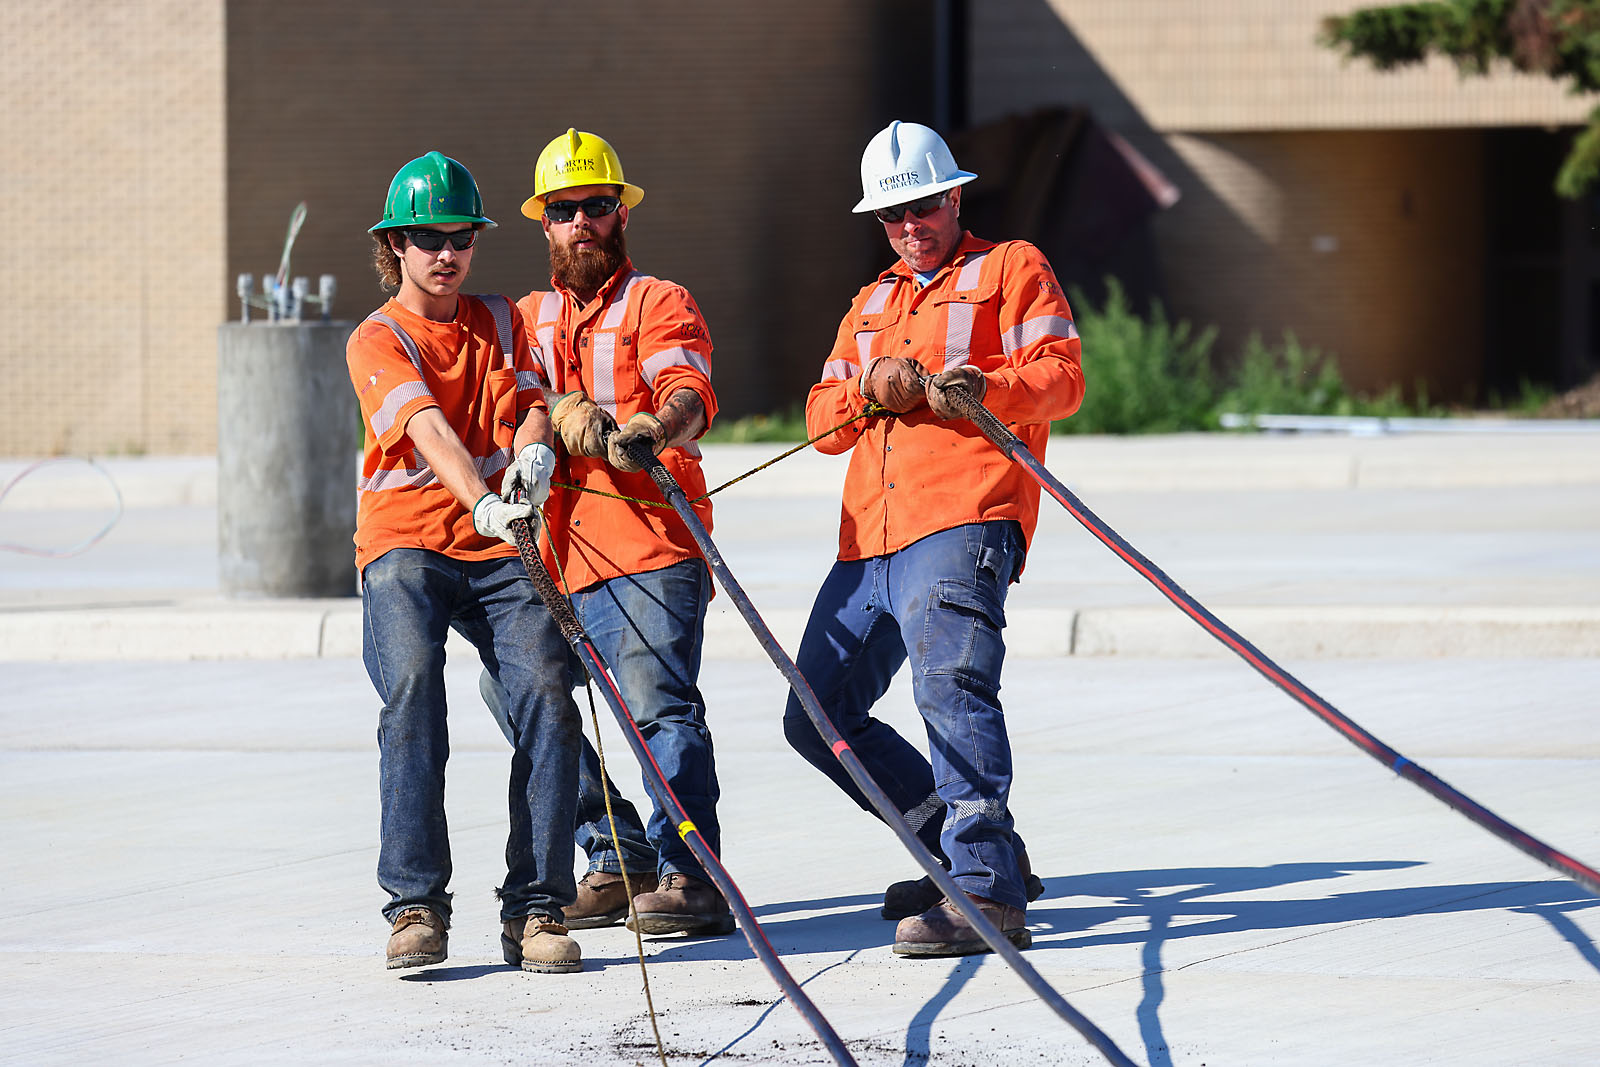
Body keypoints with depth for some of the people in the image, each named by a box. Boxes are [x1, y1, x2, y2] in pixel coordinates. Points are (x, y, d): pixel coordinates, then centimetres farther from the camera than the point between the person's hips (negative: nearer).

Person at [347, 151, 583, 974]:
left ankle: (535, 908, -14)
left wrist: (534, 450, -21)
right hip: (406, 543, -4)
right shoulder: (378, 341, 1)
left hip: (500, 550, 4)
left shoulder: (502, 322, 18)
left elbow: (529, 403, 4)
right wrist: (481, 502, -34)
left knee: (546, 697, -16)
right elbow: (426, 428, -17)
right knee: (412, 691, -26)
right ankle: (415, 906, -23)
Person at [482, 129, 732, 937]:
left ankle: (690, 877, -19)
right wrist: (564, 411, -17)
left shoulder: (658, 304, 7)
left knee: (657, 701, -18)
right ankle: (617, 855, 14)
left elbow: (689, 392, -12)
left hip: (649, 545, -6)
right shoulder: (527, 318, 22)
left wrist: (656, 429, -35)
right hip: (554, 552, 6)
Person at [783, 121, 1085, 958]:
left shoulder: (1010, 269, 11)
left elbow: (1062, 378, -3)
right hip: (869, 543, 8)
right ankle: (973, 849, 15)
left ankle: (986, 893, -32)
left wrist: (987, 385, -23)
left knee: (950, 685, -26)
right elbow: (821, 419, 20)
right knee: (818, 716, 7)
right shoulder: (869, 306, 30)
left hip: (963, 521, -8)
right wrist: (871, 390, -3)